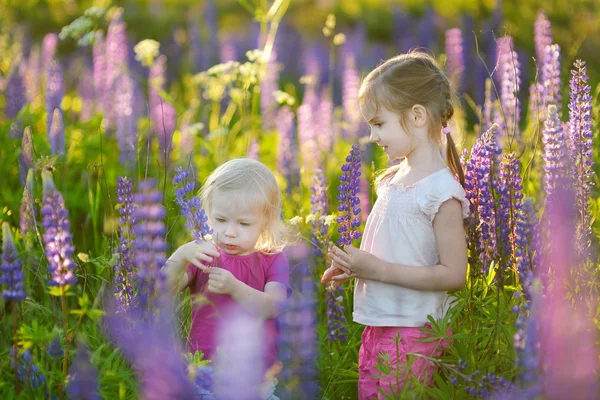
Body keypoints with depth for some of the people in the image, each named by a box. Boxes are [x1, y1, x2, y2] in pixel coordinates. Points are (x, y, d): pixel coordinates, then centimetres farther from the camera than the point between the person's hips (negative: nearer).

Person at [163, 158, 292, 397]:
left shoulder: (272, 260, 7)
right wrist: (181, 255, -21)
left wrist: (234, 287, -24)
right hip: (204, 364, 1)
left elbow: (273, 307, -9)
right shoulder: (202, 255, 9)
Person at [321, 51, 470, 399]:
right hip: (377, 326, 8)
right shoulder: (394, 178, 9)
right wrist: (355, 266, 3)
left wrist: (379, 270, -20)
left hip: (411, 334, -8)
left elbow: (453, 275, -18)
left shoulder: (442, 191, -16)